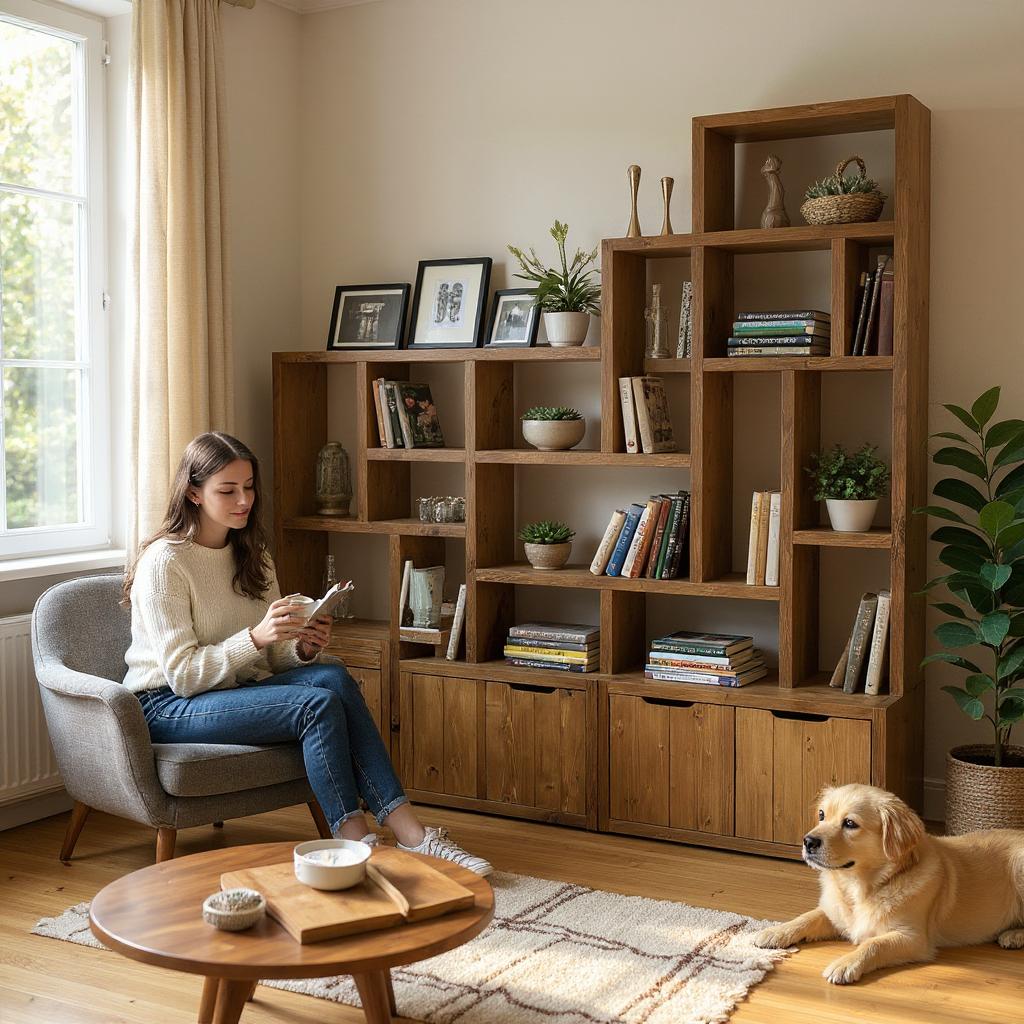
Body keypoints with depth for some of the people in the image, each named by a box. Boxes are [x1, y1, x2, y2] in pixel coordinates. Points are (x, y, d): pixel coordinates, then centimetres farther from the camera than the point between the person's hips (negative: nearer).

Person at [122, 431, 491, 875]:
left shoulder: (250, 555, 11)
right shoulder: (164, 562, -12)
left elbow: (273, 658, 11)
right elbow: (182, 674, -17)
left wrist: (302, 647, -13)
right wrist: (255, 638, -29)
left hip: (232, 691, 6)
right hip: (168, 706, -6)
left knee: (333, 677, -25)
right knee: (320, 705, -29)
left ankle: (411, 833, -29)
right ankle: (354, 840, -25)